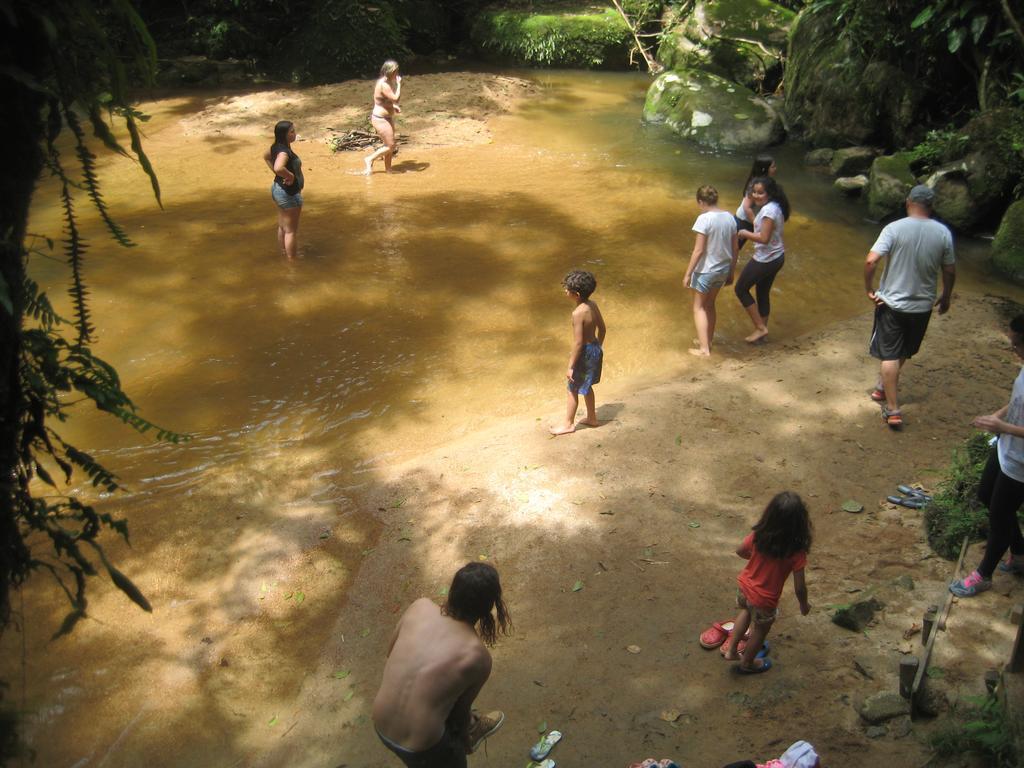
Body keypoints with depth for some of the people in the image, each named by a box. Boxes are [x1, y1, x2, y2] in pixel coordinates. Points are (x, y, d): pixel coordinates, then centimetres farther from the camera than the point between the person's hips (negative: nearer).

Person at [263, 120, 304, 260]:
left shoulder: (277, 147, 1)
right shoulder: (284, 151, -27)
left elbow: (266, 156, 22)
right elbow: (279, 168, -47)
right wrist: (290, 176, -28)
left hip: (278, 189, 10)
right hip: (289, 193, -10)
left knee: (282, 227, 21)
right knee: (291, 231, 2)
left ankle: (284, 255, 34)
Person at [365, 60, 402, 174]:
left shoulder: (385, 82, 8)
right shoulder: (384, 85, -24)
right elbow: (396, 98, -26)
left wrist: (394, 106, 5)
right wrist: (398, 84, -16)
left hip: (387, 118, 10)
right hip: (380, 119, -10)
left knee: (389, 145, 15)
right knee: (390, 146, -6)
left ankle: (388, 169, 25)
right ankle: (370, 160, 8)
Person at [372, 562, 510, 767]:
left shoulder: (420, 607, -9)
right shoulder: (478, 656, -17)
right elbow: (461, 707, -2)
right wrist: (464, 739, 21)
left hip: (381, 726, 5)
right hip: (419, 748, -5)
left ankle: (470, 727, 53)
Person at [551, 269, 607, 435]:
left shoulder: (578, 313, -27)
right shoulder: (593, 305, -3)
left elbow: (578, 342, -26)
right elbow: (602, 328, 8)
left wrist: (570, 366, -19)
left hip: (585, 353, -8)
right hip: (595, 349, 8)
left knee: (573, 389, 9)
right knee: (586, 386, 26)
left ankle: (568, 424, 22)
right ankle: (592, 418, 39)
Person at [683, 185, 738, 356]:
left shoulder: (705, 219, -20)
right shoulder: (729, 217, 1)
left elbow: (698, 250, -21)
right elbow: (735, 248, 7)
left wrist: (688, 273, -12)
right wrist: (731, 272, 17)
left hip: (705, 270, -7)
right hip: (723, 270, 7)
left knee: (699, 307, 8)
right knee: (710, 304, 24)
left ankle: (704, 349, 6)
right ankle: (708, 340, 35)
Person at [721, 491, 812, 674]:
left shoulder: (758, 535, -19)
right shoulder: (796, 551, -29)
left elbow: (741, 551, 1)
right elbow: (799, 587, -21)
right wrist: (804, 605, 0)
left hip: (745, 585, 4)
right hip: (764, 599, -3)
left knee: (746, 610, 37)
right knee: (760, 630, 26)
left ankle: (731, 649, 40)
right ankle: (747, 663, 49)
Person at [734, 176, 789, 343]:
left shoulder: (768, 210, -25)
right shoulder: (775, 206, 5)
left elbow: (764, 238, -27)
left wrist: (745, 233, -17)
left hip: (765, 260, -10)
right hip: (776, 257, 10)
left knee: (741, 289, 6)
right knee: (763, 293, 21)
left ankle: (760, 328, 9)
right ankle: (762, 329, 32)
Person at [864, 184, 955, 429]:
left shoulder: (894, 228, -14)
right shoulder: (943, 233, -5)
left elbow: (871, 261, -22)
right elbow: (950, 272, 2)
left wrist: (868, 289, -7)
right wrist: (946, 298, 18)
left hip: (892, 302, -3)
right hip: (922, 305, 3)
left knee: (889, 355, 5)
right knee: (904, 352, 24)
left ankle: (893, 409, 3)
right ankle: (884, 386, 42)